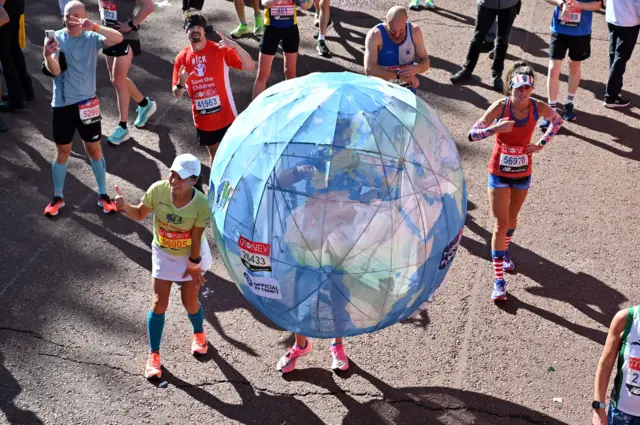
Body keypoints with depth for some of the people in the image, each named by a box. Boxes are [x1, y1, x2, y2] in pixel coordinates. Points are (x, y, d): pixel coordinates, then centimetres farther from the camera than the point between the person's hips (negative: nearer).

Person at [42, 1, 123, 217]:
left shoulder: (92, 38, -7)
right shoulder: (55, 38, -8)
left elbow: (118, 39, -25)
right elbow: (55, 70, -19)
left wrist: (94, 27, -39)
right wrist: (48, 56, -41)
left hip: (87, 102, 0)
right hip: (62, 104, 0)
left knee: (94, 149, 10)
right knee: (62, 152, 11)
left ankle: (103, 195, 24)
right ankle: (58, 197, 25)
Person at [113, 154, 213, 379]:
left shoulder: (201, 204, -30)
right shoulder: (158, 190, -26)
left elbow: (196, 238, -19)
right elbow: (140, 214, -11)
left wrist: (194, 265, -8)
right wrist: (124, 206, -31)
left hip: (191, 255, -1)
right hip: (163, 254, 1)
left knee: (190, 303, 11)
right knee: (159, 304, 0)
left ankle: (199, 334, 46)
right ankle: (154, 355, 17)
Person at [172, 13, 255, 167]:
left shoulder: (220, 50, -12)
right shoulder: (181, 58, -3)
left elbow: (250, 66, -21)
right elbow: (177, 94, 2)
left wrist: (235, 46, -35)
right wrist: (181, 84, -22)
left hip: (226, 115, -3)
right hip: (203, 119, 3)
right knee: (214, 153, 20)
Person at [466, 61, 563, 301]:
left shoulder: (538, 108, -13)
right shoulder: (500, 107, -21)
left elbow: (557, 120, 10)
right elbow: (472, 134, -23)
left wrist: (542, 143, -1)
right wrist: (495, 128, -38)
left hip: (523, 173, 3)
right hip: (499, 174, -3)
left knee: (512, 218, 22)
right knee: (500, 225, -6)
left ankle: (505, 250, 54)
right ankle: (499, 281, -2)